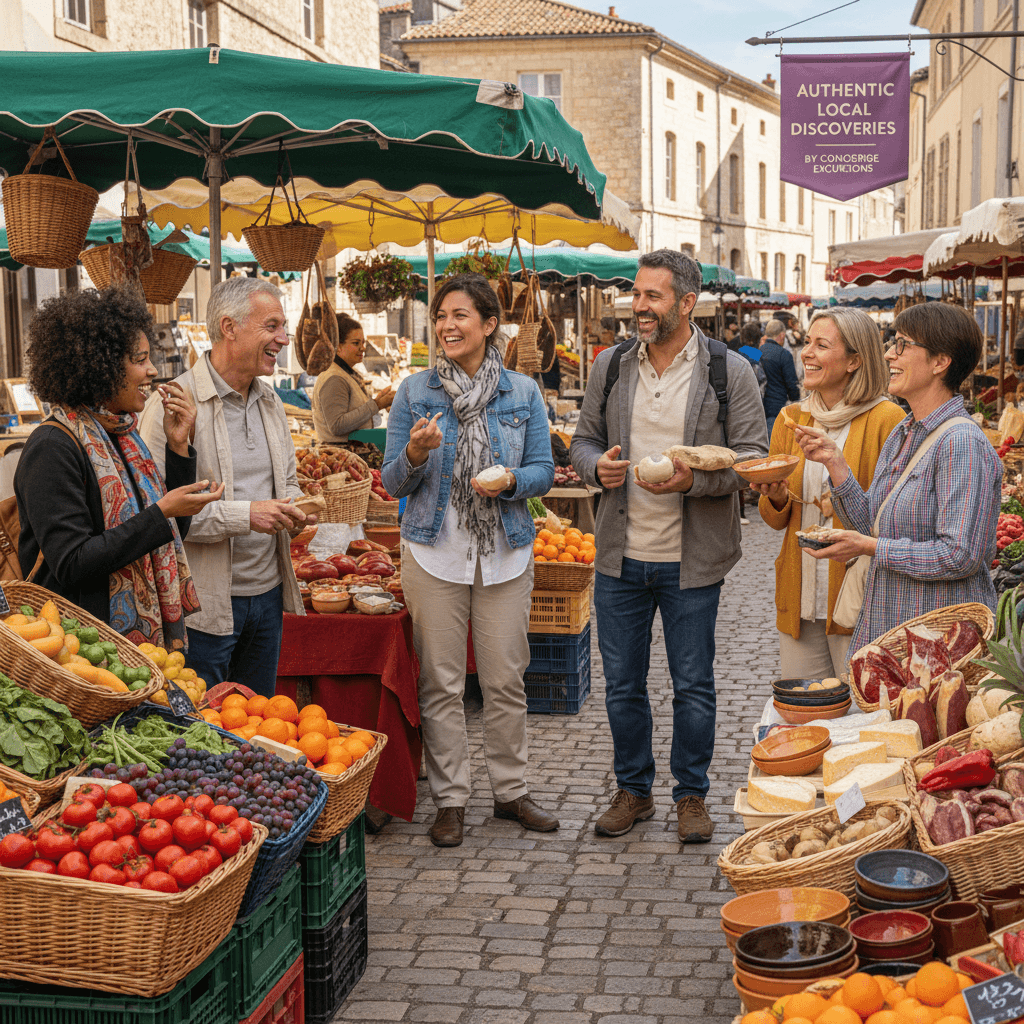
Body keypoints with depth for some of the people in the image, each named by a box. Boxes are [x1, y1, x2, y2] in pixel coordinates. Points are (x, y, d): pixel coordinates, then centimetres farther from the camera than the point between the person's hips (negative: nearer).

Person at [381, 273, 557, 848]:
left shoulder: (523, 392, 4)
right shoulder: (415, 392, 2)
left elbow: (544, 471, 5)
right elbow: (393, 482, 2)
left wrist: (510, 481, -16)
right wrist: (415, 454, -19)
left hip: (506, 552, 1)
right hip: (435, 552, 0)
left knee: (506, 678, 6)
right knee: (441, 682, 3)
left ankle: (511, 791, 22)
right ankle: (451, 799, 15)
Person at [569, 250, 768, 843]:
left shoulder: (729, 371, -5)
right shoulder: (610, 366, 6)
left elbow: (753, 457, -6)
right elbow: (583, 440, 13)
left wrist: (693, 479, -22)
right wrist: (597, 465, -10)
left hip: (692, 560, -3)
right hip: (621, 554, 3)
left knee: (693, 685, 8)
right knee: (622, 684, 12)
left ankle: (692, 795, 26)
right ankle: (634, 790, 29)